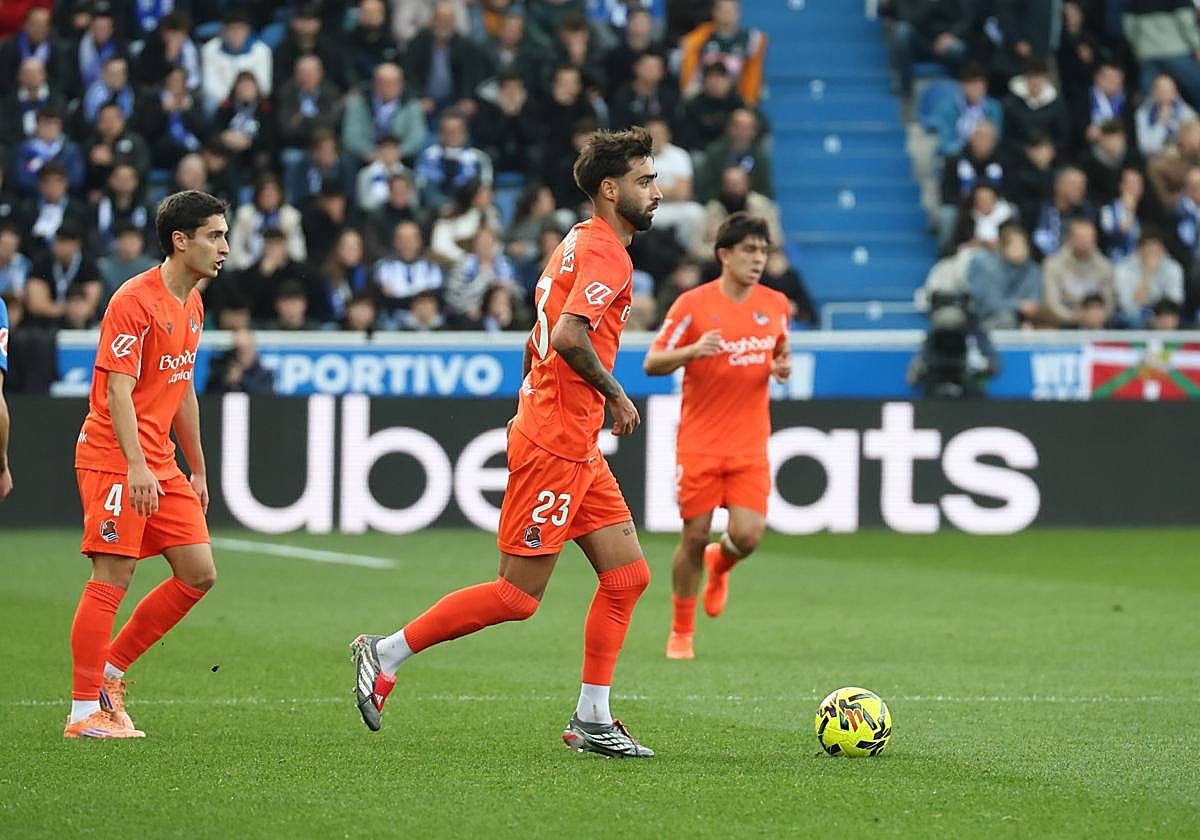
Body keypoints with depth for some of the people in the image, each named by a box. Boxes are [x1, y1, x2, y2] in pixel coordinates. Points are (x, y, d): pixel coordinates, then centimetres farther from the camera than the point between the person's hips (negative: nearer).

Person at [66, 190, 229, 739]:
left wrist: (197, 469, 24)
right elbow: (118, 390, -20)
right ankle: (84, 712, -4)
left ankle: (111, 671, 14)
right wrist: (136, 465, -29)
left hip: (160, 465, 9)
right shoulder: (135, 301, -14)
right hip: (113, 460, -9)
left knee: (198, 574, 3)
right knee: (111, 580, -9)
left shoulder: (191, 305, 14)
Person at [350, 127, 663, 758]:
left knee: (627, 574, 7)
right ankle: (386, 653, 4)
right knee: (518, 595, -5)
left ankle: (591, 721, 9)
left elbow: (540, 340, 22)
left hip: (575, 448, 10)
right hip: (556, 447, -10)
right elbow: (569, 336, -28)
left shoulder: (581, 244, 17)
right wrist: (615, 397, -15)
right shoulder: (605, 252, -14)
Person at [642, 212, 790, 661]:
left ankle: (719, 565, 26)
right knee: (695, 537, 0)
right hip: (699, 442, -2)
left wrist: (783, 367, -3)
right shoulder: (692, 304, -8)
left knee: (747, 535, -12)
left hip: (750, 445, 3)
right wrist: (694, 350, -26)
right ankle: (681, 632, 19)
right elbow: (652, 363, -7)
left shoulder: (776, 305, 4)